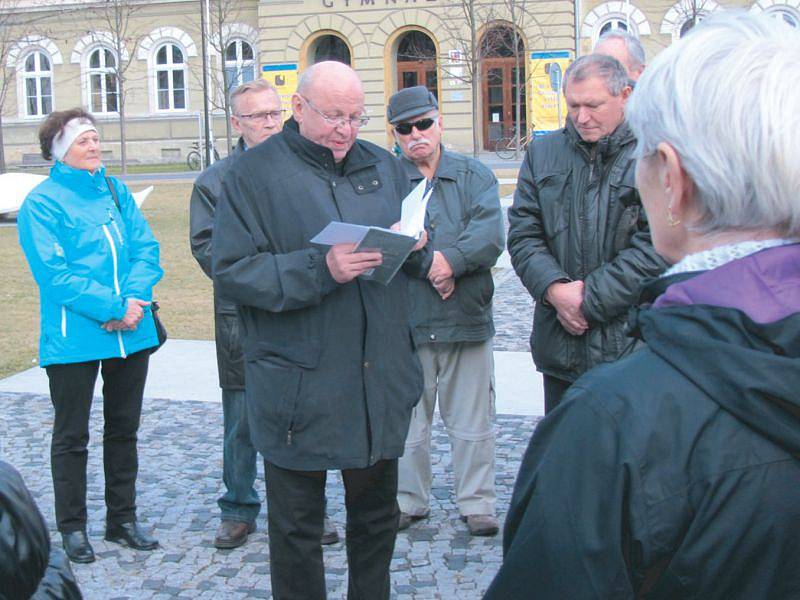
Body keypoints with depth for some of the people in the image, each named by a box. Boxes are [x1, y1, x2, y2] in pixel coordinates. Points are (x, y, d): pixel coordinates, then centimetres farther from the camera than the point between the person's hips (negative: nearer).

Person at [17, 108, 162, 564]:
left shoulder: (117, 192, 9)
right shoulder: (42, 202, -7)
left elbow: (147, 249, 3)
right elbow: (54, 273, -15)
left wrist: (134, 299, -15)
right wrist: (114, 308, -20)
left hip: (131, 333, 5)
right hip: (74, 338, -5)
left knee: (124, 428, 15)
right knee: (72, 436, 6)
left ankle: (123, 518, 28)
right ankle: (72, 526, 20)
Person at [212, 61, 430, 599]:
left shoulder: (383, 166, 11)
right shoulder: (254, 174, -5)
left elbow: (420, 261, 16)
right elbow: (231, 271, -14)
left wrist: (413, 244, -8)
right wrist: (321, 269, -23)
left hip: (380, 381, 5)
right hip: (299, 388, -5)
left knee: (377, 512, 19)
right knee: (297, 526, 8)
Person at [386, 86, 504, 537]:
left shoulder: (476, 176, 6)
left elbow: (491, 235, -9)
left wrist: (450, 259, -22)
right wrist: (430, 267, -21)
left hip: (467, 318, 0)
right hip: (406, 321, 0)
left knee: (472, 420, 9)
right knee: (408, 419, 11)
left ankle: (477, 501, 23)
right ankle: (409, 499, 28)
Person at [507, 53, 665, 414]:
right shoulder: (542, 154, 11)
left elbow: (656, 247, -13)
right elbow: (523, 233, 6)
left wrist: (589, 300, -14)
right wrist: (555, 289, -11)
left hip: (631, 343, -4)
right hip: (560, 343, 4)